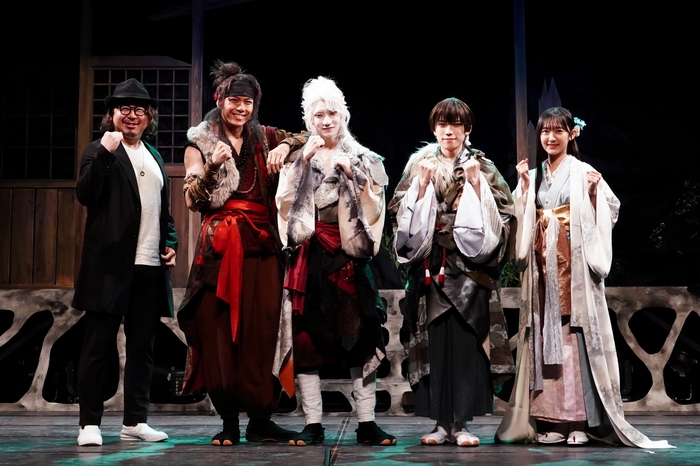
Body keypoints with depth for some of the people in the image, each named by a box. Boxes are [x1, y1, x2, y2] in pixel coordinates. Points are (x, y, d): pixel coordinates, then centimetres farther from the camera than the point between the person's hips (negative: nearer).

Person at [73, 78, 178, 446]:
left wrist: (170, 242, 11)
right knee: (98, 345, 0)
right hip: (111, 264, -6)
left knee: (142, 347, 9)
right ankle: (89, 423, 6)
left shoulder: (154, 157, 19)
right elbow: (85, 195, -14)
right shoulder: (99, 151, 1)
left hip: (150, 266, 6)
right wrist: (105, 153, -22)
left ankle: (135, 421, 17)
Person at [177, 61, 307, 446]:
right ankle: (229, 421, 5)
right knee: (219, 329, -3)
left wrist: (287, 147, -3)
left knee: (262, 329, -3)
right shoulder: (200, 143, 8)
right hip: (220, 245, -2)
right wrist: (212, 165, -14)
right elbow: (192, 201, 1)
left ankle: (260, 419, 5)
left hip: (262, 245, 2)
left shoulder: (265, 138, 14)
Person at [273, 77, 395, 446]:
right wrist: (303, 162, -10)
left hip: (350, 256, 0)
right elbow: (285, 202, -2)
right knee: (306, 337, -2)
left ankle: (366, 423, 4)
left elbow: (373, 208, 2)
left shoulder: (363, 159, 11)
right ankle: (313, 424, 5)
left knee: (360, 335, -3)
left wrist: (351, 174, -10)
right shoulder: (297, 158, 11)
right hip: (310, 258, 0)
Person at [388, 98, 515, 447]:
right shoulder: (419, 165, 10)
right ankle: (442, 421, 6)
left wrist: (476, 183, -11)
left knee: (467, 340, -5)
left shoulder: (483, 167, 8)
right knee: (434, 341, -1)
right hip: (430, 265, 1)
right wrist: (421, 184, -8)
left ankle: (461, 422, 1)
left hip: (469, 265, -1)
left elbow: (499, 213, 0)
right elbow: (404, 214, 5)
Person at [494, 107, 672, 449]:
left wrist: (593, 193, -16)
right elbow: (522, 221, 11)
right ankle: (553, 417, 5)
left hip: (574, 263, -4)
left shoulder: (583, 172, 2)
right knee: (546, 333, 2)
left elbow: (607, 213, 0)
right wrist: (523, 187, 2)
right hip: (543, 263, 4)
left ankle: (580, 420, -5)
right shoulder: (533, 175, 14)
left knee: (576, 332, -8)